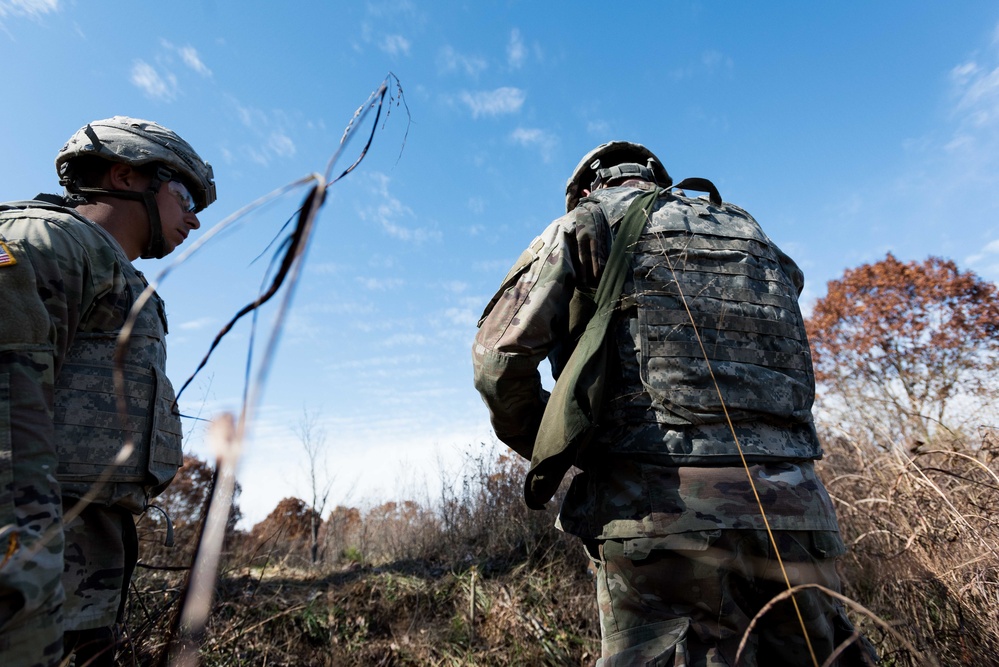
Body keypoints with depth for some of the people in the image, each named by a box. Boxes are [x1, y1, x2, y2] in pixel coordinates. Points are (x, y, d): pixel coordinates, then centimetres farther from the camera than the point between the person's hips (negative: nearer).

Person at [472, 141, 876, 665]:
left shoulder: (585, 222, 8)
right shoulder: (756, 236, 25)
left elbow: (501, 354, -4)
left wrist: (544, 451, 12)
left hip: (661, 513, -5)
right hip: (794, 512, 6)